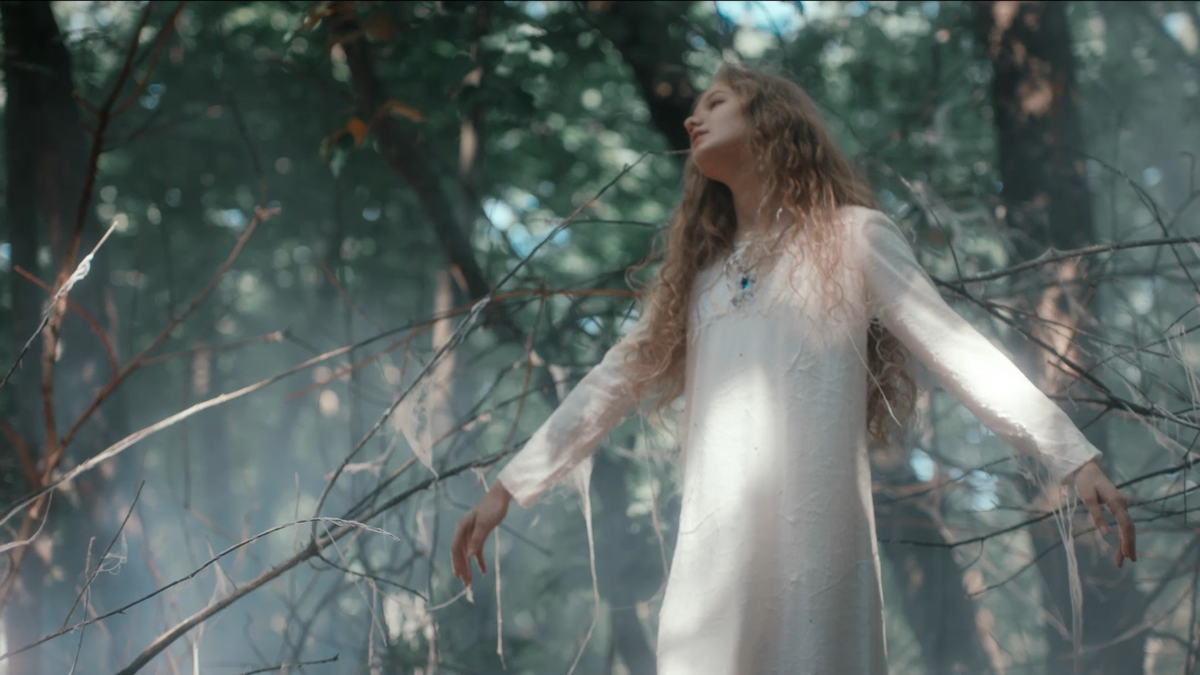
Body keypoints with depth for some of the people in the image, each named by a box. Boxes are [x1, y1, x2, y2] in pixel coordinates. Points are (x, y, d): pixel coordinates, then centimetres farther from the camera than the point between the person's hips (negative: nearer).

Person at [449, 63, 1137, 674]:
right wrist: (508, 487, 25)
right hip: (714, 538, 4)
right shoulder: (699, 268, 25)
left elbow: (959, 350, 4)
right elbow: (617, 380, 28)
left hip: (814, 527, -4)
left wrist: (1075, 459, -4)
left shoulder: (851, 238, 10)